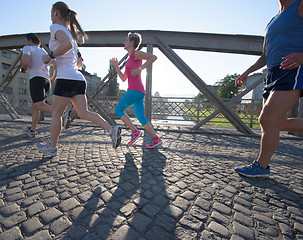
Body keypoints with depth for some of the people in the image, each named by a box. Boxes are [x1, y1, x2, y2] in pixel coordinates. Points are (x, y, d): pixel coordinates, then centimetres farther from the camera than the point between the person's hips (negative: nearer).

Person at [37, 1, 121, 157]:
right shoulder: (71, 33, 26)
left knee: (56, 114, 4)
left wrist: (50, 56, -10)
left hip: (66, 79, -8)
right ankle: (111, 129, -13)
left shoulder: (56, 27, 1)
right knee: (83, 113, 2)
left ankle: (52, 148, 18)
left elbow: (67, 45, -21)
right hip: (78, 79, 8)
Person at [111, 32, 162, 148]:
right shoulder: (130, 59, 27)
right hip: (138, 92, 9)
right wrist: (115, 65, 19)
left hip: (135, 89, -9)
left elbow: (153, 57, -12)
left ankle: (135, 131, -5)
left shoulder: (136, 53, 2)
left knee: (118, 110, -3)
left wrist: (140, 69, -17)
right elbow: (123, 78, 25)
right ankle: (156, 139, 4)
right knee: (141, 117, 6)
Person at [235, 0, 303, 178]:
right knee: (279, 124, 8)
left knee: (267, 119, -17)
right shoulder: (272, 23, 25)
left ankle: (261, 166, -2)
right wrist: (248, 72, 14)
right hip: (274, 75, 8)